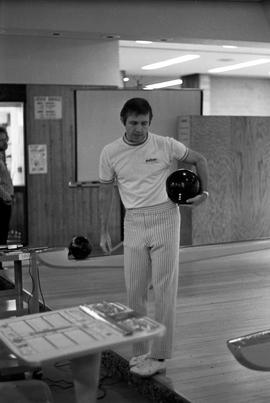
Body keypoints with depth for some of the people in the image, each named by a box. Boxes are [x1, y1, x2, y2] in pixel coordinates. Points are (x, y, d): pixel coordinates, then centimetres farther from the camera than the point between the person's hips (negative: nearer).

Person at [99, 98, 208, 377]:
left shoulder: (166, 145, -5)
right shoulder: (110, 153, 1)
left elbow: (199, 160, 11)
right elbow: (106, 192, 10)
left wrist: (203, 192, 2)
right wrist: (103, 232, 10)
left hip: (164, 219, -2)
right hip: (134, 223, 3)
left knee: (164, 289, -2)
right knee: (134, 291, 5)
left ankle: (158, 356, 5)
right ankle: (140, 352, 18)